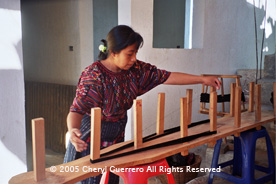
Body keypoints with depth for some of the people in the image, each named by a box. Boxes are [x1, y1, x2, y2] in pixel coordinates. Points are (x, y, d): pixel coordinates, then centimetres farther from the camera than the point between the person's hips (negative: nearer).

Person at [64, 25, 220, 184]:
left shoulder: (135, 69, -5)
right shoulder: (94, 75, -23)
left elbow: (167, 77, -4)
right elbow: (77, 109, -29)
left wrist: (203, 79, -5)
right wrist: (73, 131, -50)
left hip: (116, 140, 6)